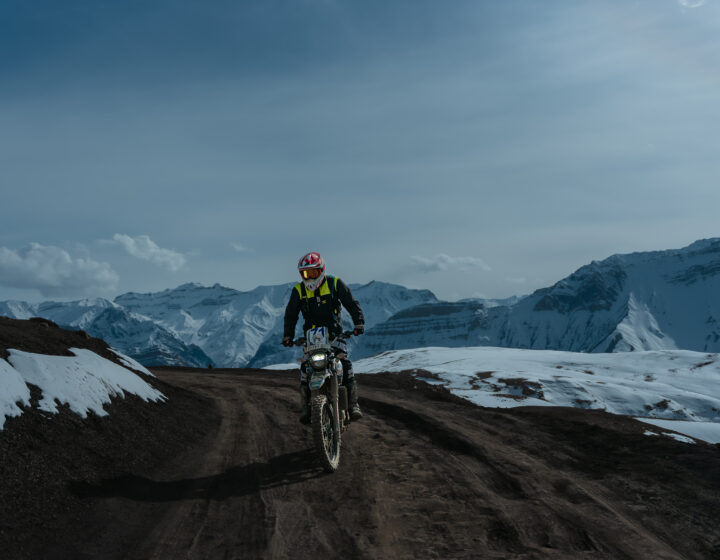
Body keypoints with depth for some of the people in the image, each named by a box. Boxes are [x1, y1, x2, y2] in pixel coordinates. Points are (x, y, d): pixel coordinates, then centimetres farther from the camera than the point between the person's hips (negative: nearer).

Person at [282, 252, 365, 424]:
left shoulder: (335, 284, -1)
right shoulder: (298, 290, 3)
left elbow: (352, 303, -2)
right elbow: (291, 314, 8)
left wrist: (359, 323, -15)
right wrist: (288, 335, -2)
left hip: (334, 333, -2)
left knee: (345, 363, -18)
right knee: (305, 366, -15)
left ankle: (353, 403, -13)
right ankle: (305, 406, -7)